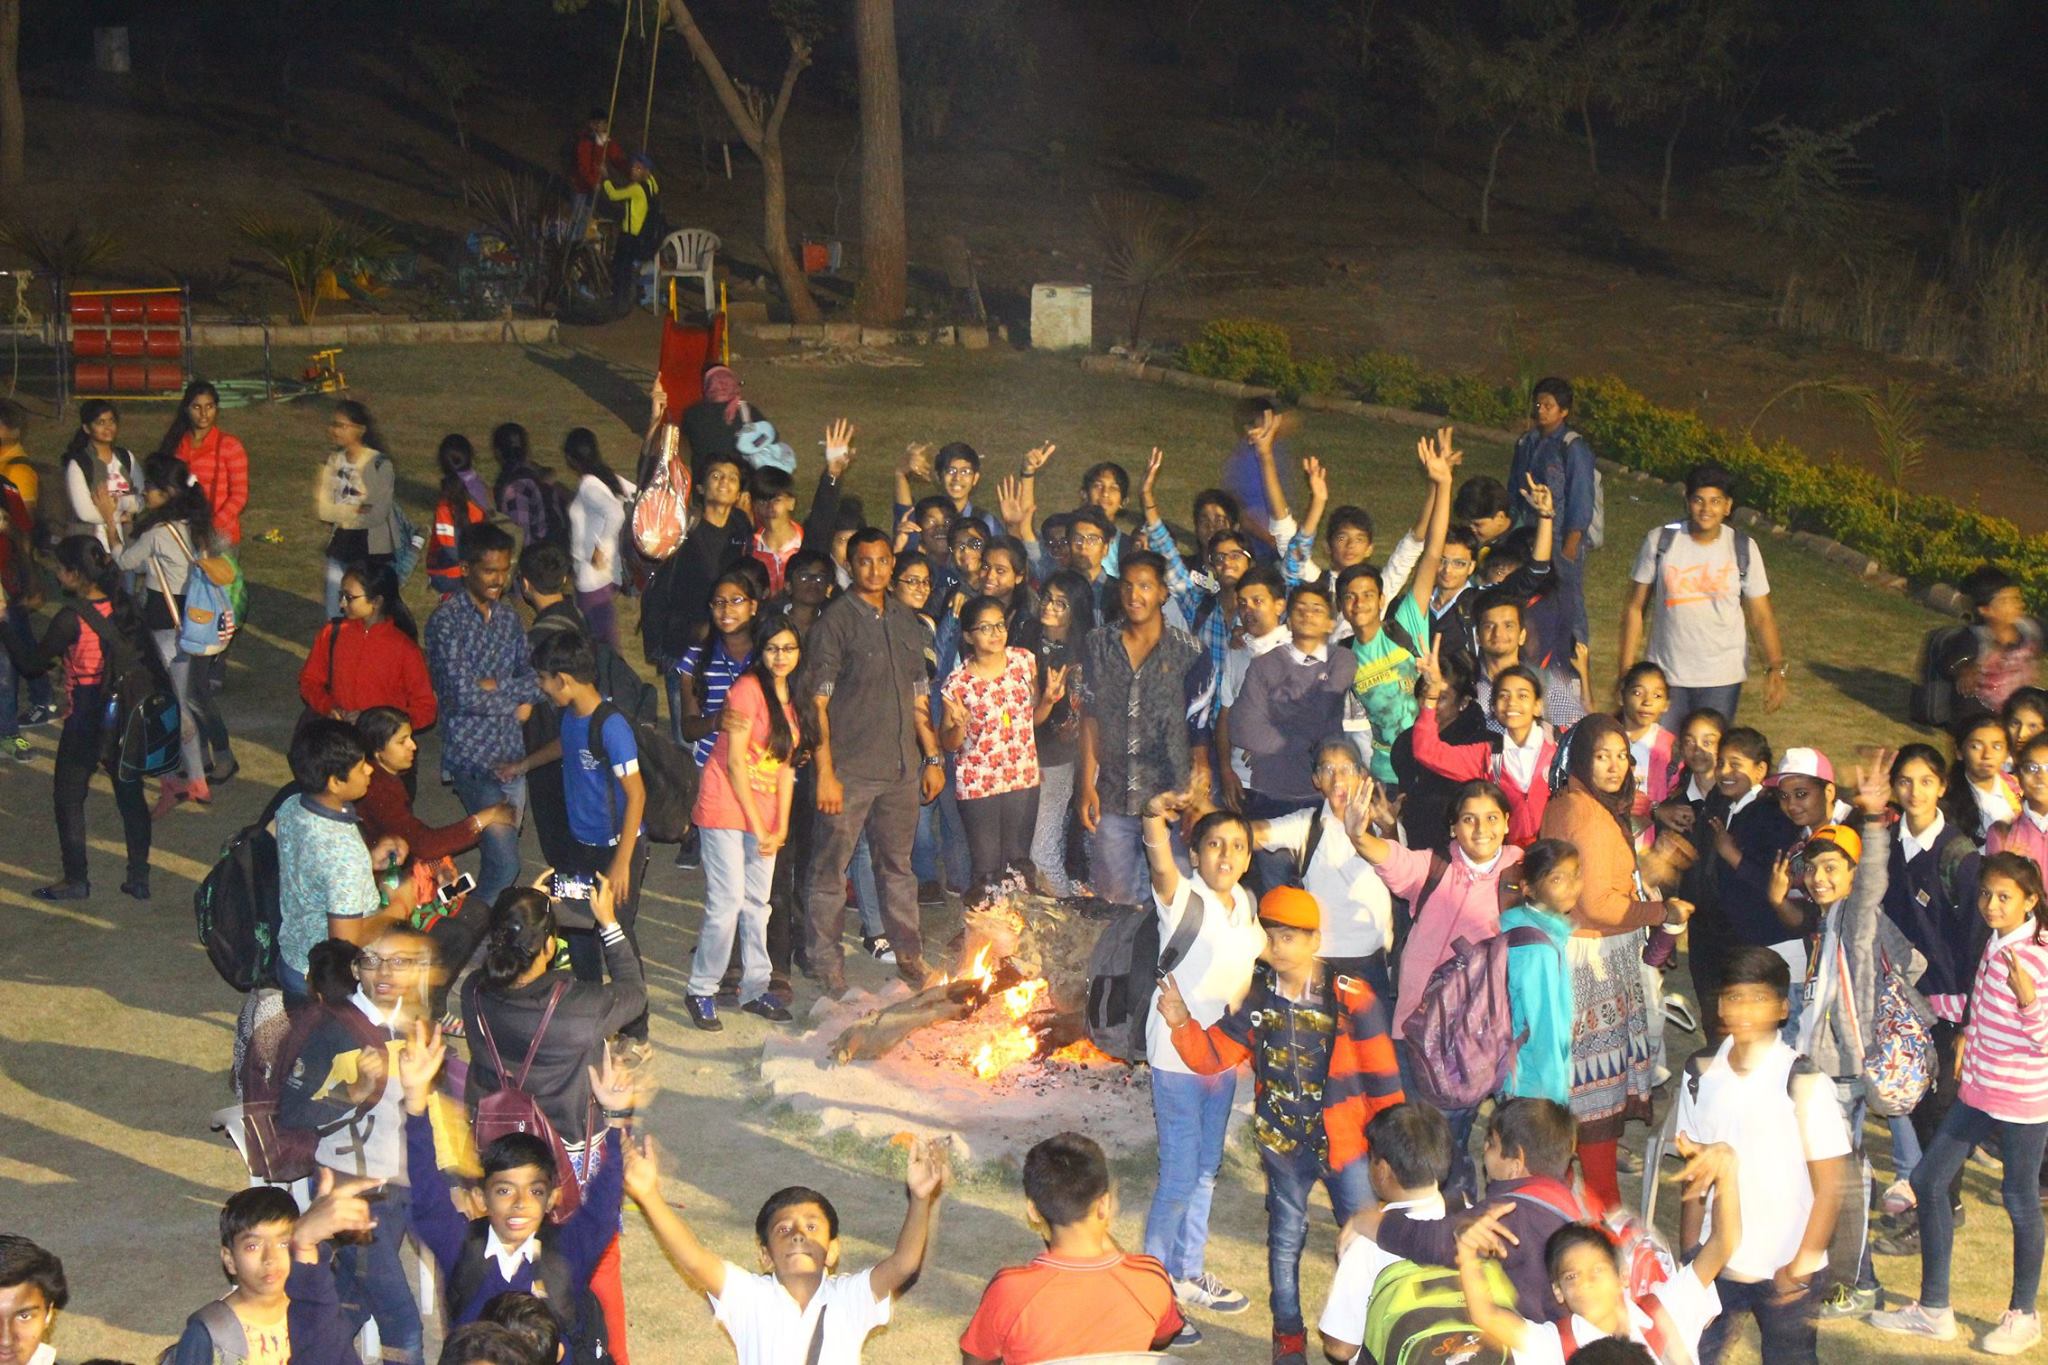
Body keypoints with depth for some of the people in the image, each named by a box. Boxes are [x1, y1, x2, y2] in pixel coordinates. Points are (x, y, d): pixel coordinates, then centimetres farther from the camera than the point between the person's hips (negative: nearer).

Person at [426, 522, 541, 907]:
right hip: (472, 757, -7)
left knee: (501, 856, 13)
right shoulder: (446, 620, -14)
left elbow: (533, 675, 7)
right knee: (504, 863, -10)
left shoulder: (508, 616, 10)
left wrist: (496, 686, -12)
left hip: (511, 753, 7)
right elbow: (463, 694, -21)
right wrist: (518, 696, -7)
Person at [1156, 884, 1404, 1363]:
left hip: (1345, 1139, -3)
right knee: (1286, 1238, 15)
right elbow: (1213, 1054, -1)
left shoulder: (1350, 996, -13)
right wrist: (1182, 1023, -19)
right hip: (1283, 1140, 3)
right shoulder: (1256, 997, -2)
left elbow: (1381, 1071, -7)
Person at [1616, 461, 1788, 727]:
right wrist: (1626, 672, -5)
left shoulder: (1743, 549, -3)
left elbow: (1761, 616, -3)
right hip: (1664, 675, 0)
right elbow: (1635, 607, 0)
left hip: (1722, 678, 0)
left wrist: (1775, 668, -19)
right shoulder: (1659, 541, -4)